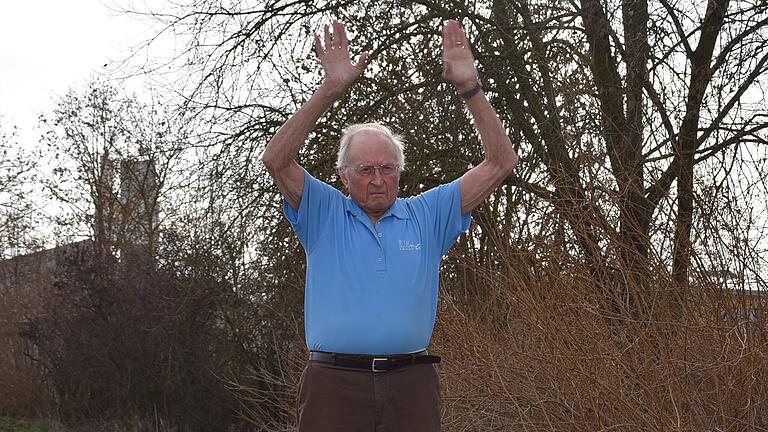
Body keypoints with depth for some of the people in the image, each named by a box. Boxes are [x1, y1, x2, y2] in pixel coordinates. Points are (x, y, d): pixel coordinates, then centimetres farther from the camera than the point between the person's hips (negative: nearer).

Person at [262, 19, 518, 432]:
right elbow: (276, 161, -8)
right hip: (335, 383, -1)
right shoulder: (325, 215, 6)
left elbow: (500, 163, 6)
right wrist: (330, 89, -14)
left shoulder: (427, 215, 10)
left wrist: (470, 88, -4)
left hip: (411, 383, 1)